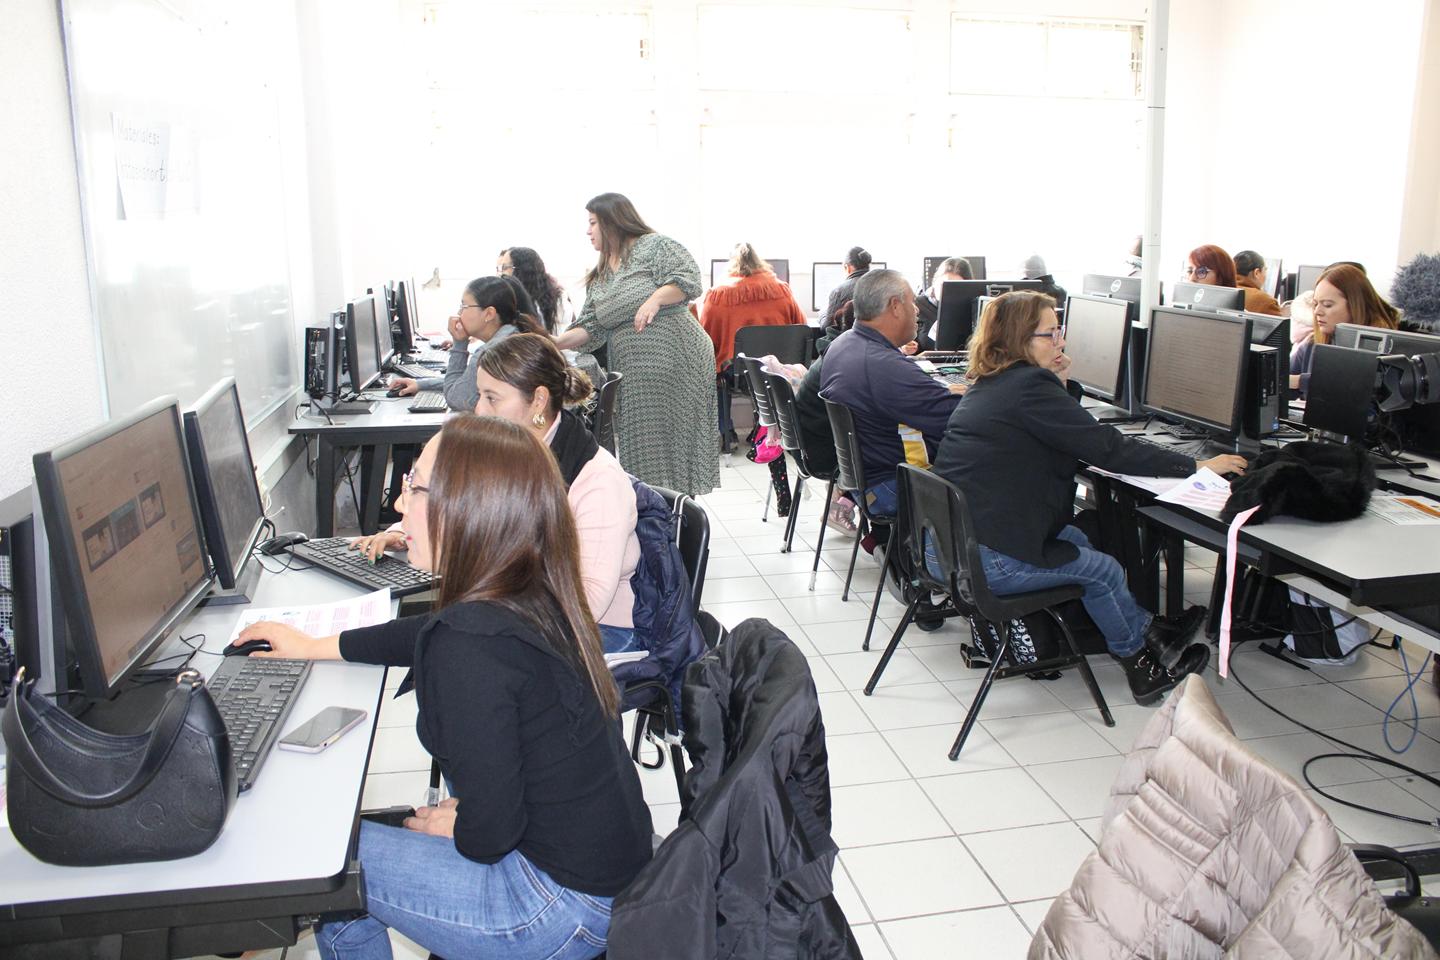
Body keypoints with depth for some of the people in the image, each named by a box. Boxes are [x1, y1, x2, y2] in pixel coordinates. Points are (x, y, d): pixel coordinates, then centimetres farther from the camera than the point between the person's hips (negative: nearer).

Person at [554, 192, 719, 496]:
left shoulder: (655, 246, 0)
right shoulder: (599, 278, 18)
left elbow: (688, 279, -13)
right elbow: (592, 328, 10)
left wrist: (655, 299, -27)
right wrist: (555, 342, -4)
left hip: (675, 360, -6)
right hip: (632, 373, 6)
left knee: (675, 438, -3)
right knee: (640, 445, 4)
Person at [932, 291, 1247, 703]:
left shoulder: (987, 385, 13)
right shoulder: (1029, 386, -16)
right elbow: (1107, 448, -15)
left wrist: (1058, 385, 9)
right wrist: (1197, 465, -6)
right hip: (984, 561, -9)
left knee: (1077, 539, 24)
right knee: (1104, 570, 9)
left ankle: (1146, 634, 33)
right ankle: (1141, 655, 31)